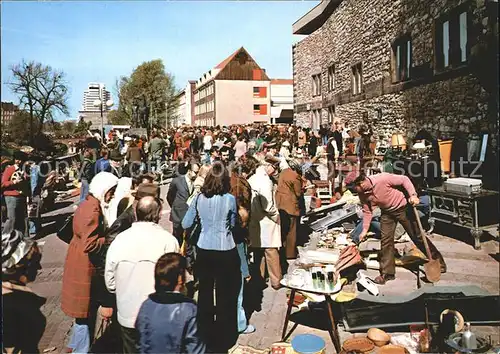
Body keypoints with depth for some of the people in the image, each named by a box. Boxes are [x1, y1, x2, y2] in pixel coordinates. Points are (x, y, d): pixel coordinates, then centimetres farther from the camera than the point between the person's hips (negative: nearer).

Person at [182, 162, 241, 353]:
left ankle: (205, 335, 31)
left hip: (203, 250, 3)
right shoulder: (229, 199, -13)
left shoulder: (199, 198, -5)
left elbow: (185, 224, 4)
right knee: (225, 294, 11)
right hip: (225, 251, -3)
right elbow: (233, 224, 2)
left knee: (204, 292, 16)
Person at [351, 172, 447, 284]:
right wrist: (365, 230, 0)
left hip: (403, 208, -5)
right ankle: (387, 273, 9)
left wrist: (413, 195, -31)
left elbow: (404, 179, -19)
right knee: (385, 240, -2)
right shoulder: (362, 194, -11)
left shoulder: (382, 178, -30)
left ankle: (438, 261, 23)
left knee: (417, 236, 4)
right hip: (387, 213, 5)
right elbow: (367, 211, 2)